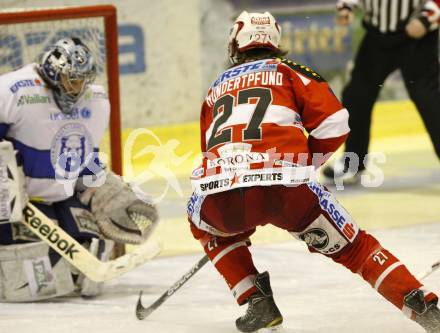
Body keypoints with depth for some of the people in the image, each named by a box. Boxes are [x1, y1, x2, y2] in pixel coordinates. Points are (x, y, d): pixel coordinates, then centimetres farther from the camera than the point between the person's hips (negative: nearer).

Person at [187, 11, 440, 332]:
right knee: (352, 246, 14)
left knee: (205, 225, 35)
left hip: (219, 194, 2)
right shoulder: (288, 71, 21)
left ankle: (257, 302, 21)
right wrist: (306, 163, 24)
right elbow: (334, 122, 7)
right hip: (285, 185, -2)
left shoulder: (217, 88, 32)